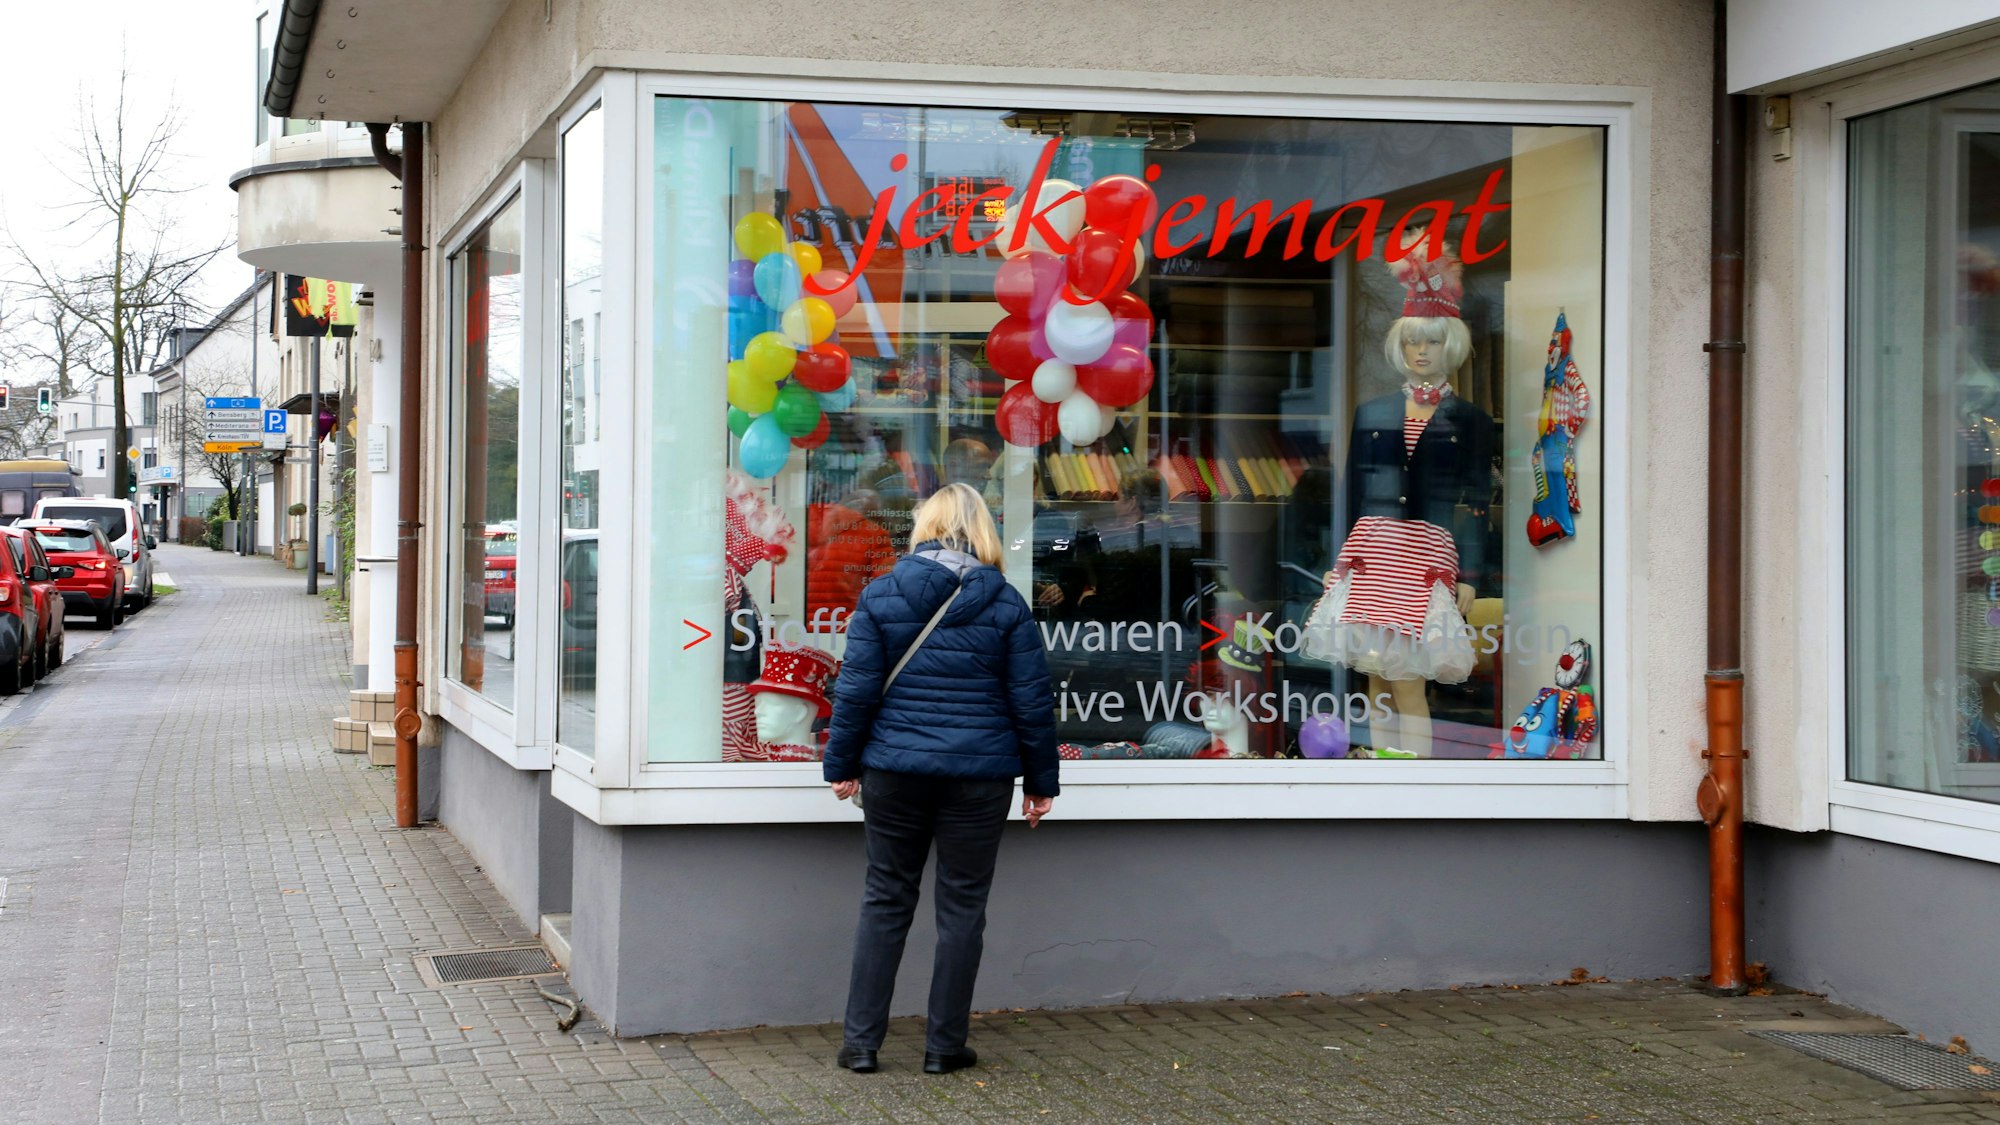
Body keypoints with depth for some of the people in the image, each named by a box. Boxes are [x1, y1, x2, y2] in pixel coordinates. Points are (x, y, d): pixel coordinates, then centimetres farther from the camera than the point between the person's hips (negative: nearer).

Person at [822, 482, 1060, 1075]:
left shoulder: (881, 594, -1)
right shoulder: (1005, 603, -1)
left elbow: (856, 688, -2)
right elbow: (1032, 701, 0)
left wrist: (843, 765, 7)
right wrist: (1040, 782, 8)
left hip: (895, 770, 1)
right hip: (980, 776, -1)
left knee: (885, 900, 10)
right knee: (962, 905, 7)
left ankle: (860, 1041, 11)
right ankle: (944, 1046, 12)